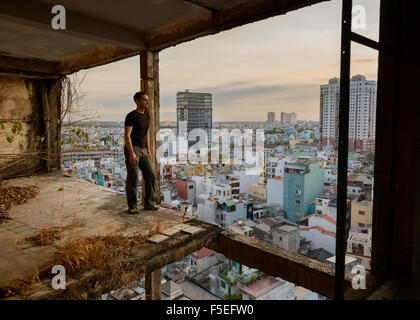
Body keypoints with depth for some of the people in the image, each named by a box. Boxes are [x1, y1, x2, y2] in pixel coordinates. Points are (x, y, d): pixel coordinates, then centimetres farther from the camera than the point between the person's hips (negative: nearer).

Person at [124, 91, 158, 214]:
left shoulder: (146, 116, 15)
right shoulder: (131, 116, -11)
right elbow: (127, 135, -17)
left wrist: (148, 149, 15)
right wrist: (131, 153, -24)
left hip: (142, 150, 7)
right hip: (131, 149, -7)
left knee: (150, 175, 0)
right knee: (133, 178, -8)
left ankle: (149, 203, 9)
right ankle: (132, 206, 2)